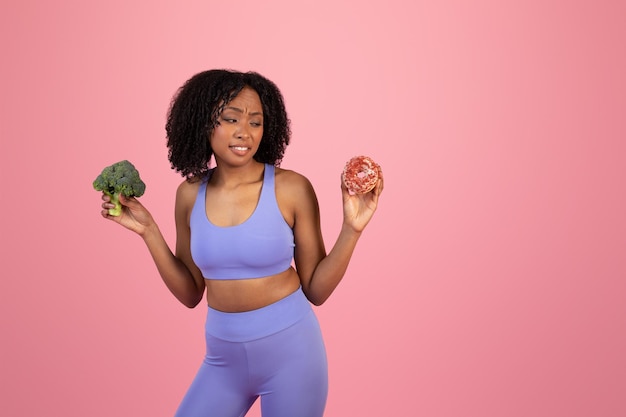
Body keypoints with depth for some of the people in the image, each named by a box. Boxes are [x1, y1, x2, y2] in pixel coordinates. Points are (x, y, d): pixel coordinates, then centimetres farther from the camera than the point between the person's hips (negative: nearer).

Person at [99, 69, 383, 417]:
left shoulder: (292, 188, -13)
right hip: (223, 354, 4)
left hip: (290, 349, -3)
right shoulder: (191, 194, -2)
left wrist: (351, 230, -19)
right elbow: (190, 293, 4)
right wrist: (149, 231, -2)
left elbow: (316, 290, -7)